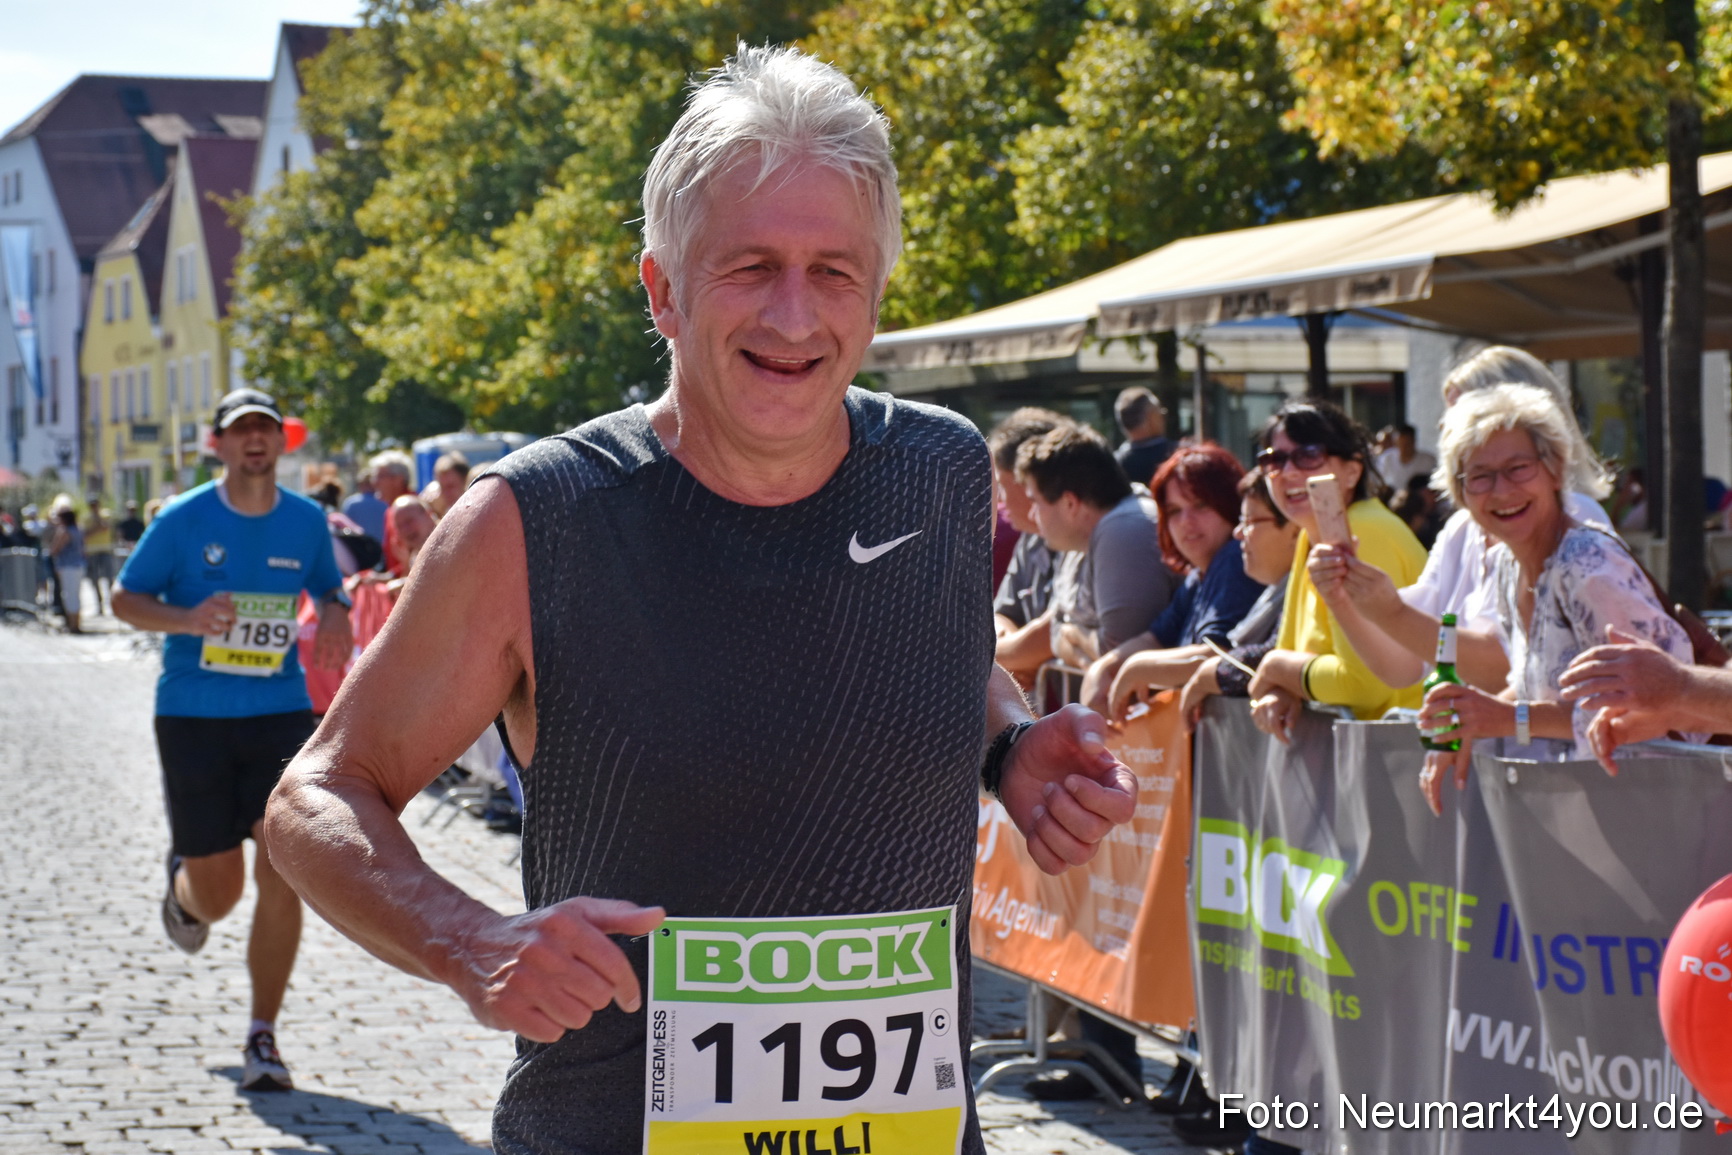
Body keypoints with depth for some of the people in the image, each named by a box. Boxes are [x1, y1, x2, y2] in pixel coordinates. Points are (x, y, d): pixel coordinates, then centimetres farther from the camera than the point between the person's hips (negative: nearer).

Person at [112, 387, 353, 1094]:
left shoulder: (307, 521, 3)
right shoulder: (182, 520, -4)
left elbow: (328, 589, 20)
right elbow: (126, 599, 2)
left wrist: (334, 617, -5)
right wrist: (186, 619, -19)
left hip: (281, 713, 1)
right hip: (192, 716, -1)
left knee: (282, 877, -11)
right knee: (218, 894, 3)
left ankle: (263, 1039, 1)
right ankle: (182, 885, 43)